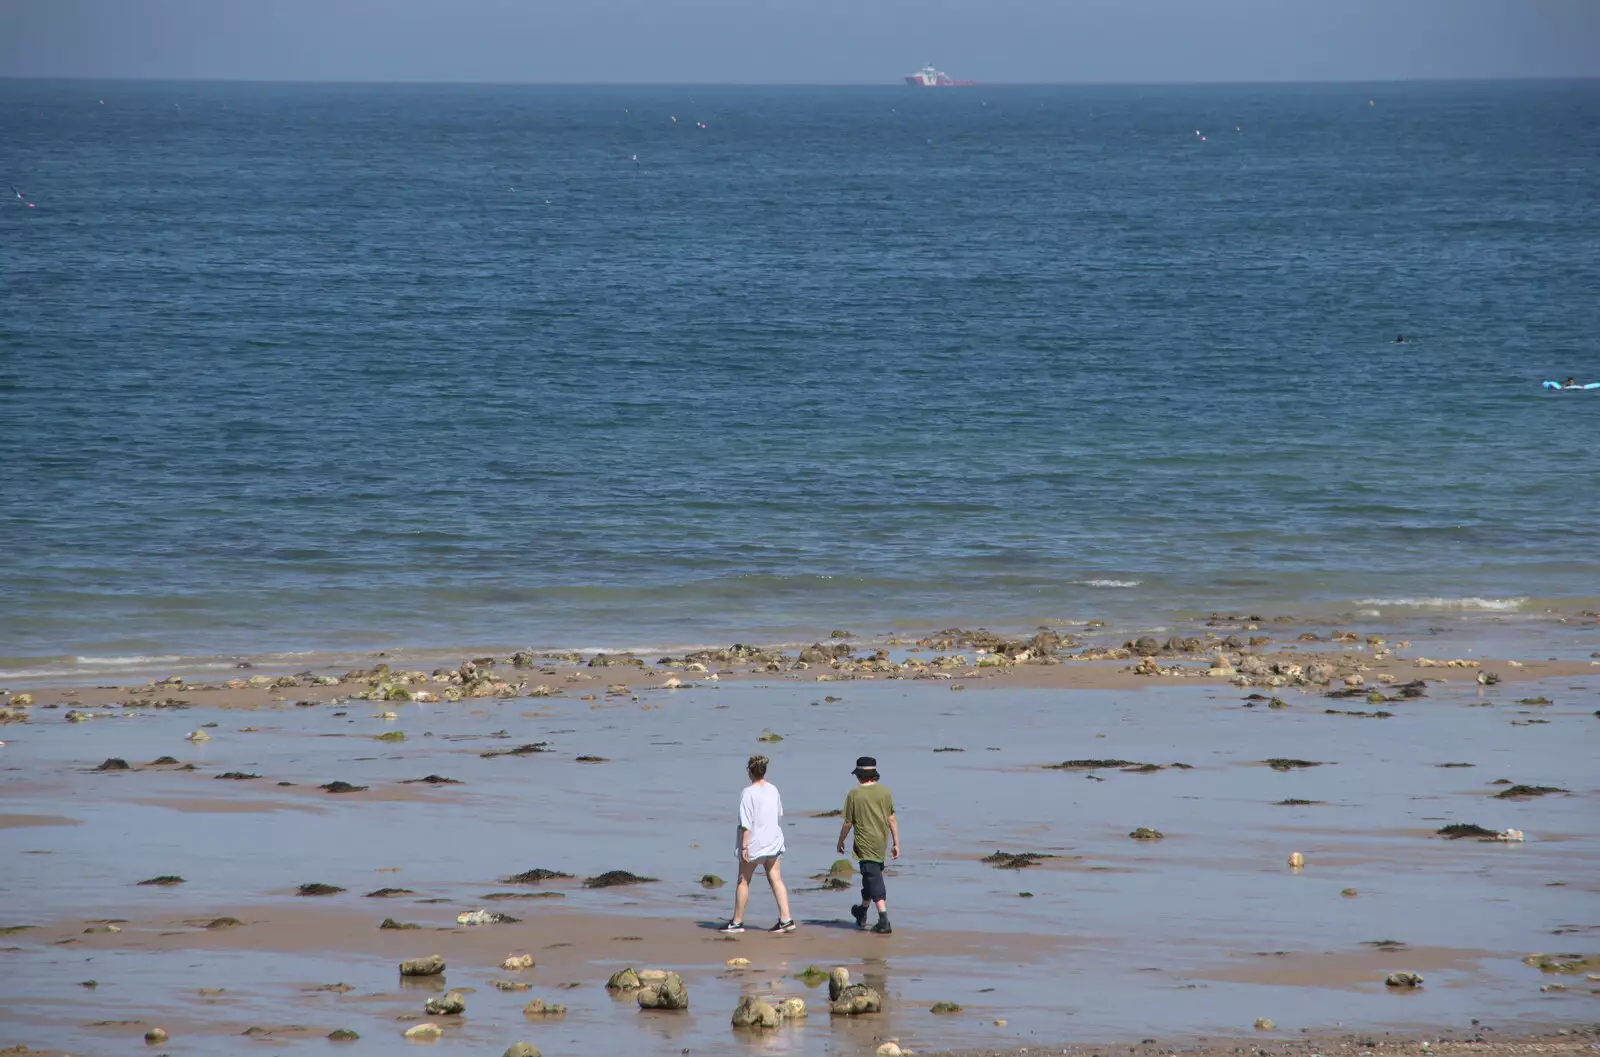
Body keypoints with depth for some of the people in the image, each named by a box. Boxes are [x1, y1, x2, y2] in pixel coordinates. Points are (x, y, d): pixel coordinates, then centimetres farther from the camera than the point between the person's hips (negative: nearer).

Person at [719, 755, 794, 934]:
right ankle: (786, 919, -1)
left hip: (754, 843, -6)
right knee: (776, 880, 7)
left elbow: (746, 823, -18)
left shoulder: (749, 793, -17)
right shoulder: (773, 790, 2)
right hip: (773, 842, 6)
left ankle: (737, 921, 14)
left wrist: (744, 846, -16)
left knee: (743, 880, 7)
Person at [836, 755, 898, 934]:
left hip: (865, 844, -5)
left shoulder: (855, 794, -11)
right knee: (871, 877, 22)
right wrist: (896, 843, 8)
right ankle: (862, 912, 39)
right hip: (881, 844, 5)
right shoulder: (885, 792, 0)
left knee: (873, 880, -7)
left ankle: (884, 920, -17)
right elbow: (892, 820, 1)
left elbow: (848, 823, -6)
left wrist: (840, 842, 10)